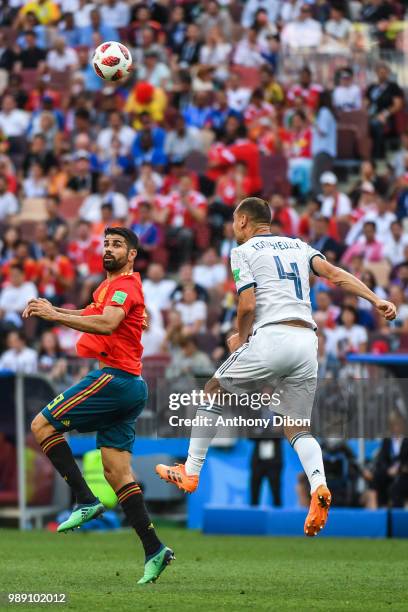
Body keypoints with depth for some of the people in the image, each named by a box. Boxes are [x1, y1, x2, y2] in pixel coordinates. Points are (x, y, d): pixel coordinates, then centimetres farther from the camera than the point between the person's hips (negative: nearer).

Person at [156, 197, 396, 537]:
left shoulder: (243, 252, 6)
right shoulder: (299, 246, 22)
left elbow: (248, 306, -5)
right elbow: (333, 274, 6)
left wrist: (240, 339, 12)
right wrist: (376, 300, -1)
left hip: (271, 337, -5)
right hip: (307, 341, 5)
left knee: (214, 391, 18)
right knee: (298, 428, 10)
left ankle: (190, 473, 20)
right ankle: (319, 485, -19)